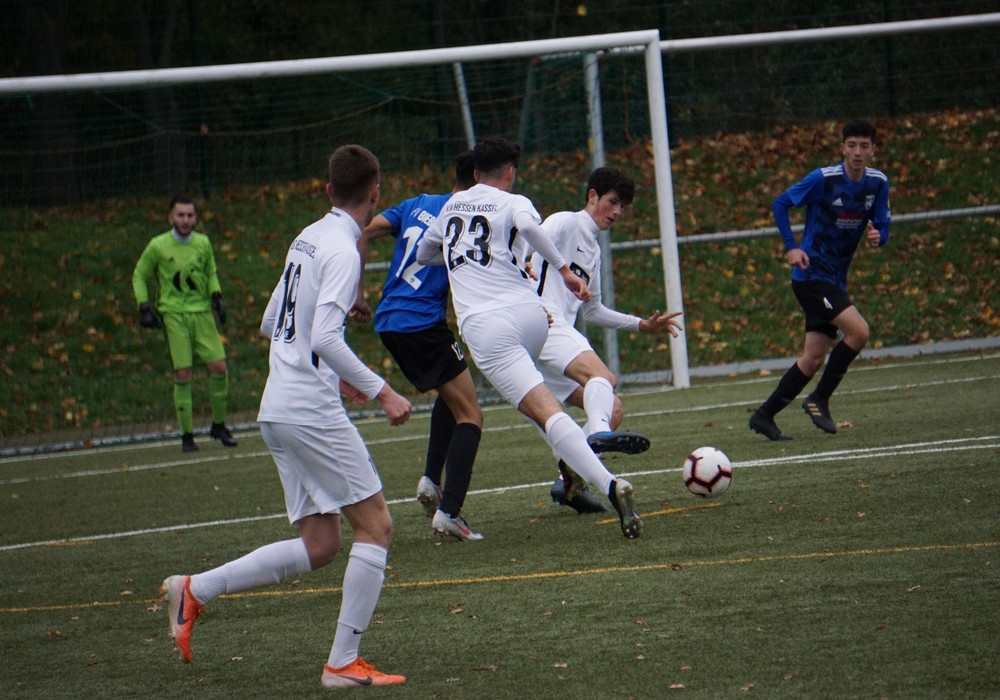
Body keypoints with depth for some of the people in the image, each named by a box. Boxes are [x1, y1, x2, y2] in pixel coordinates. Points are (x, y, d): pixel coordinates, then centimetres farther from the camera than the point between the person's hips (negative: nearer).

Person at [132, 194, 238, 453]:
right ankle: (186, 435, 1)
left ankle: (218, 426, 15)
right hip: (174, 314, -3)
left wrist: (216, 296, 6)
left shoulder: (203, 243, 7)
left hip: (202, 312, 3)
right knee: (183, 374, -7)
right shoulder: (158, 246, -2)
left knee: (219, 368, -4)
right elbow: (139, 277, 8)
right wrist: (144, 307, -1)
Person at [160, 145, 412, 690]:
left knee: (317, 546, 11)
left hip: (277, 410, 9)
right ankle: (343, 663, -3)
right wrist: (380, 390, -19)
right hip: (312, 413, -9)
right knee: (375, 526, -2)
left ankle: (195, 590, 8)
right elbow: (325, 337, -22)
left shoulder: (307, 239, 15)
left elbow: (271, 324, 24)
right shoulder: (341, 250, -12)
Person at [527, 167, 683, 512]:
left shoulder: (593, 250, 29)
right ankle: (599, 434, -59)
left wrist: (642, 325, 33)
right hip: (542, 324, -9)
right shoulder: (563, 223, 3)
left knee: (612, 409, 4)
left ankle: (569, 482, 2)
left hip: (563, 332, 9)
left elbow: (592, 311, 36)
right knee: (602, 376, -33)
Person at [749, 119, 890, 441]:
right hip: (812, 275, -7)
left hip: (836, 279, 7)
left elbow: (882, 228, 9)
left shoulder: (878, 183, 3)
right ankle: (819, 399, -7)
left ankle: (764, 415, 13)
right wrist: (791, 248, -14)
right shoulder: (824, 179, -14)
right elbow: (780, 203, -5)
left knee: (814, 358, 4)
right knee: (858, 331, -21)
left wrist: (877, 236, -15)